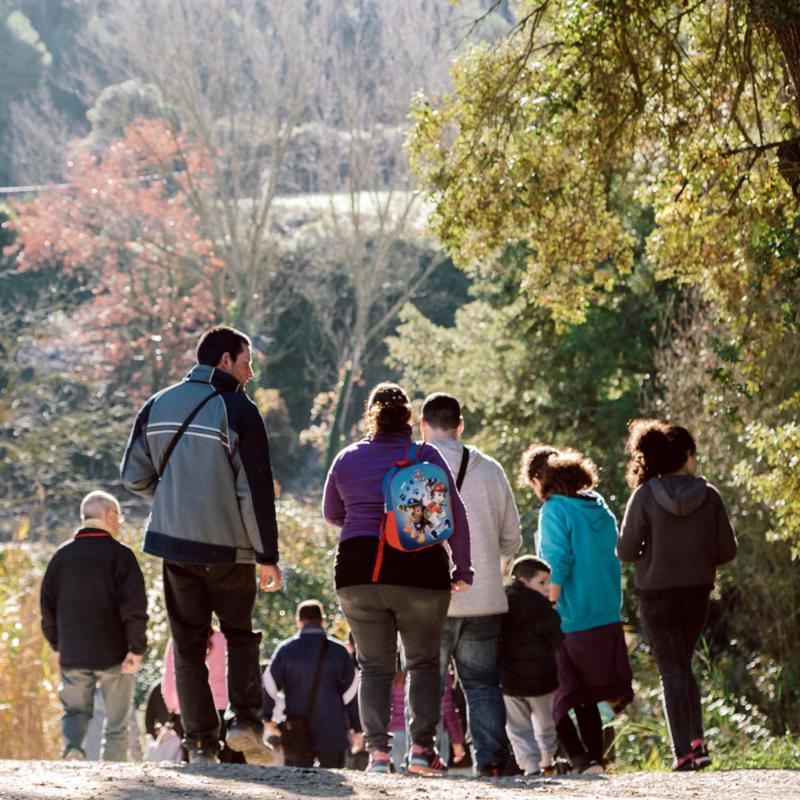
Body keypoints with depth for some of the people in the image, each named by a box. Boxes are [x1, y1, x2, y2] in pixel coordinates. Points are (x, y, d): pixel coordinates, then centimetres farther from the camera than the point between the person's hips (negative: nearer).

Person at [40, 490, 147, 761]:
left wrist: (57, 644, 22)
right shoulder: (120, 554, -6)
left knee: (75, 710, 13)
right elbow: (134, 606, -14)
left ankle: (72, 746, -15)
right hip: (113, 655, -3)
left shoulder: (62, 555, 7)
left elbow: (47, 604, 12)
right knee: (116, 719, 8)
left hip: (72, 654, 3)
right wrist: (137, 647, -10)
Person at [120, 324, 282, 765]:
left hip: (174, 543, 3)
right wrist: (267, 556, -9)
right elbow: (256, 491, -12)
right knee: (240, 635, 13)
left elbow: (134, 474, 9)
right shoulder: (238, 410, -11)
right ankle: (244, 720, -4)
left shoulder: (157, 406, 6)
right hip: (228, 547, -3)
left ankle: (200, 741, 0)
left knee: (188, 645, 7)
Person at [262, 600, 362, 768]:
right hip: (333, 735, 0)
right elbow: (352, 693, 2)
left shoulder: (286, 649, 1)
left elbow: (270, 685, -3)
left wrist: (268, 718, 6)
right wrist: (357, 728, 7)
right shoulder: (339, 651, 1)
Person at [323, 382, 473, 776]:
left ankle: (377, 751, -5)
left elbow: (331, 513, 20)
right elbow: (454, 515, -2)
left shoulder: (347, 459, 7)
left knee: (374, 666, 8)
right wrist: (462, 567, 5)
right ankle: (422, 747, 0)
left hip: (358, 571, 2)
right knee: (424, 661, 11)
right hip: (420, 570, -2)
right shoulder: (426, 457, 0)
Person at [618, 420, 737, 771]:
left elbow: (626, 551, -11)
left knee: (672, 671, 2)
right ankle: (697, 742, 8)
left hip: (656, 594, -2)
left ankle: (683, 752, -5)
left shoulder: (645, 496, -10)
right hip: (697, 593, 2)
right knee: (683, 667, 19)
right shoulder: (709, 496, -5)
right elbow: (727, 550, -3)